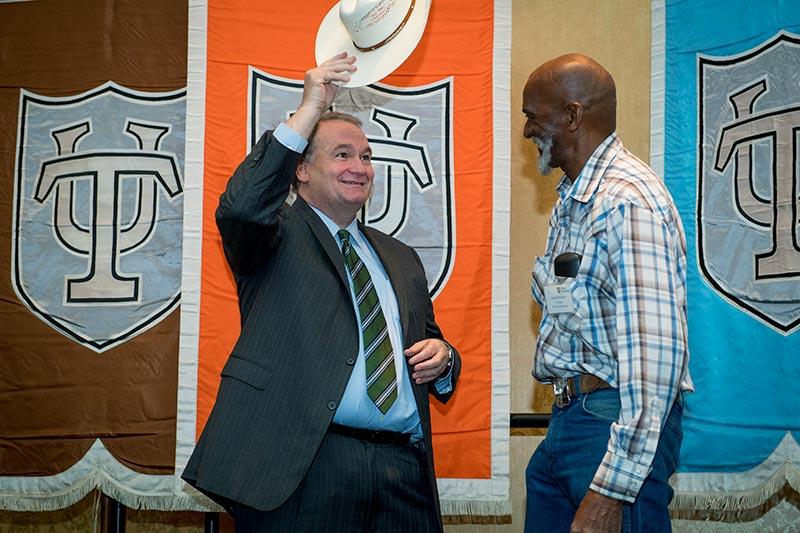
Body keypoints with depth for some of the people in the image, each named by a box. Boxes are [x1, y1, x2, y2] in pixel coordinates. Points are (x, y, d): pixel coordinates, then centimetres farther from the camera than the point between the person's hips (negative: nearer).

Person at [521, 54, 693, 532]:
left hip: (616, 424, -9)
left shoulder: (629, 203, -18)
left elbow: (655, 354, -25)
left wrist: (612, 490, -26)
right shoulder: (570, 201, 14)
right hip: (566, 419, 9)